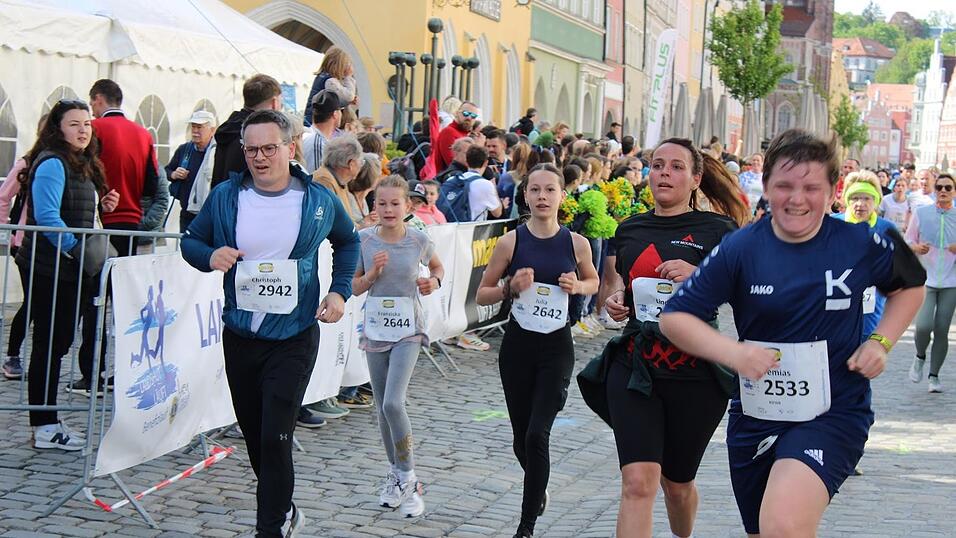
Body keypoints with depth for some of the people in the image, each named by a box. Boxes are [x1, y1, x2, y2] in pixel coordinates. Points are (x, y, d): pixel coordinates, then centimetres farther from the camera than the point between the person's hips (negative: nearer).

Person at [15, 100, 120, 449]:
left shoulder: (83, 166, 16)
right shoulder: (52, 163, -13)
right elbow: (47, 216, -21)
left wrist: (102, 206, 8)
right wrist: (77, 249, -22)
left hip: (69, 271, 9)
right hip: (48, 270, -9)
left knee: (57, 344, 12)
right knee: (49, 344, -4)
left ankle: (46, 423, 20)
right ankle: (44, 427, 3)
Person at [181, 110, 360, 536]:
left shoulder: (319, 200, -3)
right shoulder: (224, 198, -1)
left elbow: (347, 241, 15)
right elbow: (190, 240, 11)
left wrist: (340, 290, 2)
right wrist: (210, 256, -12)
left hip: (294, 340, -3)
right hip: (239, 337, 3)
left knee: (275, 439, -12)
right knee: (253, 434, 15)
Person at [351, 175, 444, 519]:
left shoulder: (419, 240, -6)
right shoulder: (364, 240, -4)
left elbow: (437, 266, 15)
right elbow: (355, 288, 3)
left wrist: (434, 281, -7)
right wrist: (373, 272, -15)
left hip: (408, 331, -3)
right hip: (376, 330, 3)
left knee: (393, 403, -18)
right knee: (382, 408, 10)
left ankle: (408, 478, -5)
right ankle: (395, 474, 27)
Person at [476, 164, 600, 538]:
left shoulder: (576, 243, -3)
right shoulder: (511, 242, -4)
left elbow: (593, 282, 16)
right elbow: (482, 295, 3)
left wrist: (577, 286, -6)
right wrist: (510, 287, -16)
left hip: (557, 348, -1)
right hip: (517, 345, 1)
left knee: (537, 434, -14)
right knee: (522, 439, 11)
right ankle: (538, 489, 44)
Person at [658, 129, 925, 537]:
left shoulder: (861, 244, -8)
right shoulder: (740, 250, -8)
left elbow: (910, 286, 13)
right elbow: (674, 318, -6)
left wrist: (881, 342, -3)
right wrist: (732, 352, -22)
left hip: (833, 414, -3)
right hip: (756, 416, 3)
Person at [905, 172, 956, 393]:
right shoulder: (921, 213, 2)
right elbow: (908, 241, 8)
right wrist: (916, 247, -13)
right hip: (925, 279, -1)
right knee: (923, 326, -16)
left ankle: (934, 375, 17)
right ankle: (920, 357, 16)